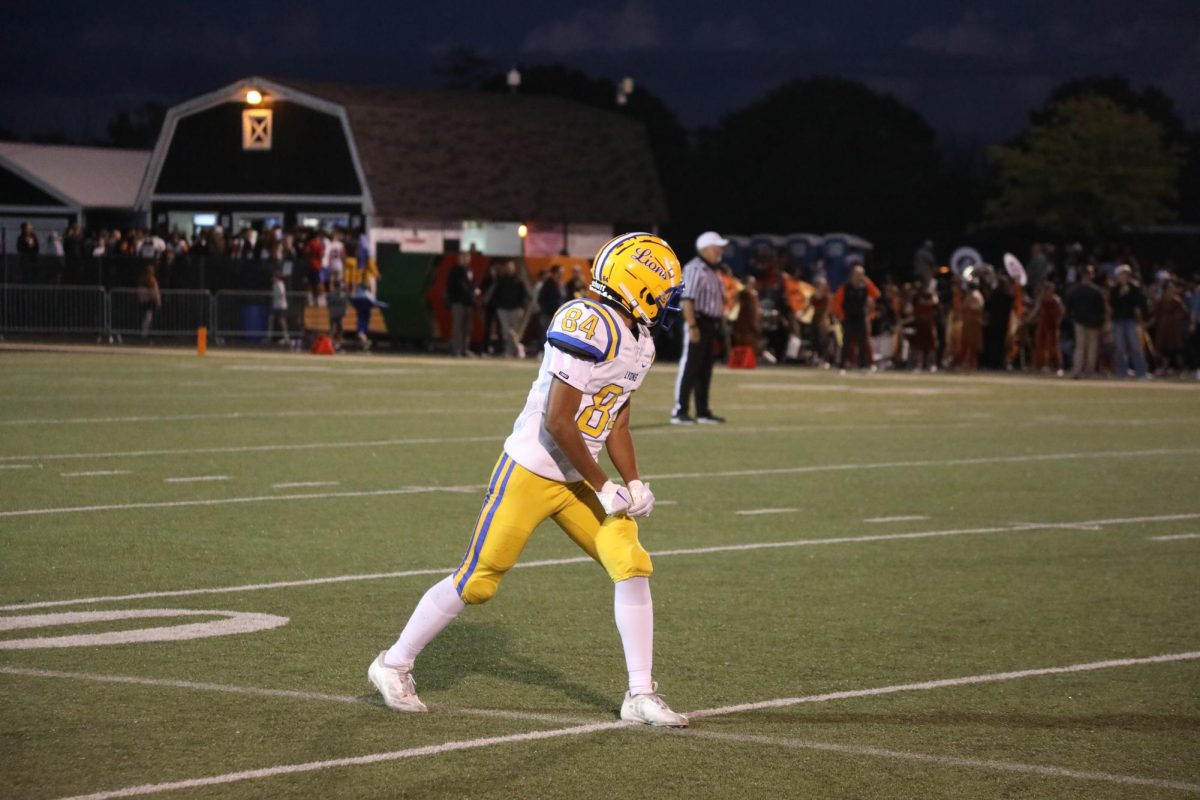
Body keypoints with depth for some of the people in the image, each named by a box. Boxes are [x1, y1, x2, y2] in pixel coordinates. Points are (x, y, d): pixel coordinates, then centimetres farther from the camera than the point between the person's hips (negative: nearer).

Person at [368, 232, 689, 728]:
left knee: (631, 567, -4)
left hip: (574, 480, 8)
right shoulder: (588, 325, -23)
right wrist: (604, 488, -17)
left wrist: (634, 485, 2)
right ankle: (394, 664, 19)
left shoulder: (640, 343, 8)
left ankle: (641, 695, 3)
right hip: (529, 471, -8)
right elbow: (556, 422, -24)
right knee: (476, 582, 0)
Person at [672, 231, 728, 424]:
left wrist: (717, 327, 18)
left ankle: (703, 411, 19)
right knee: (689, 368, -8)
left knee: (705, 370, 13)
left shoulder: (713, 271, 18)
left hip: (712, 325, 10)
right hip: (698, 322, -10)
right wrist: (692, 326, -25)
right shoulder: (694, 269, -13)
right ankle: (680, 412, -8)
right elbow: (687, 300, -20)